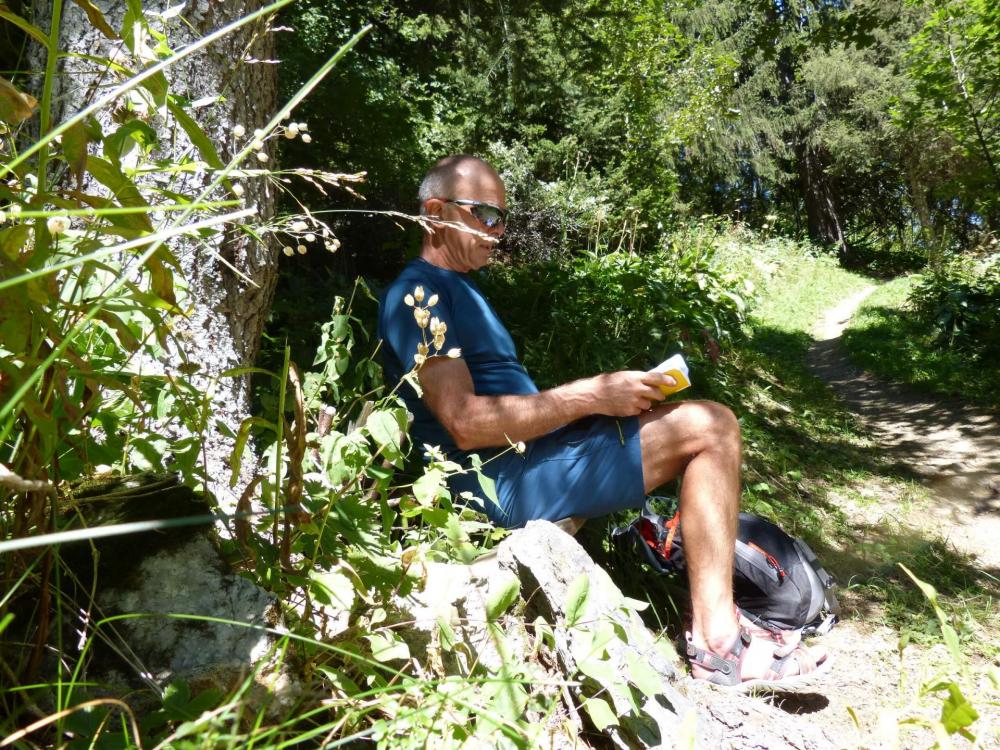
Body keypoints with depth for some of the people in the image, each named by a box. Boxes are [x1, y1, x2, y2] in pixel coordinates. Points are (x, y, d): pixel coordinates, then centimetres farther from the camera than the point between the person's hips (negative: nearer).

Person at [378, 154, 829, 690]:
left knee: (704, 421, 11)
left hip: (528, 454, 10)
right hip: (506, 478, -10)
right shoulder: (417, 294, -9)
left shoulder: (456, 289, 23)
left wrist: (609, 394, 5)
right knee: (710, 427, -13)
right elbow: (465, 422, -22)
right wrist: (591, 395, -18)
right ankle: (717, 643, -8)